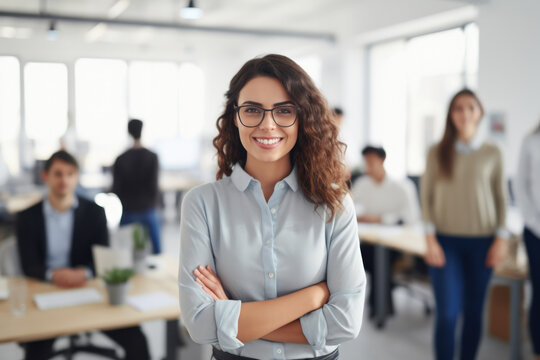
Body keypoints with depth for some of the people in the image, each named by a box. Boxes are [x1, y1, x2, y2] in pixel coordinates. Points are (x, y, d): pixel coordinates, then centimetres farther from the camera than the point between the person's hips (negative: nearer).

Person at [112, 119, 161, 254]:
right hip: (148, 211, 0)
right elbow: (154, 185, -7)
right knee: (155, 247, 8)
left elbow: (116, 188, -1)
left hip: (128, 212, 1)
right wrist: (153, 206, 7)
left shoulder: (120, 160, -4)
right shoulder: (152, 157, -6)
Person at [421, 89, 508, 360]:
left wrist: (501, 239, 0)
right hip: (445, 241, -1)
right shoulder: (437, 152, 2)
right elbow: (426, 196, 1)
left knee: (474, 312, 8)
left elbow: (501, 198, 7)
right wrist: (430, 239, -6)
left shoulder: (492, 154, 4)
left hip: (481, 242, 1)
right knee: (447, 313, -6)